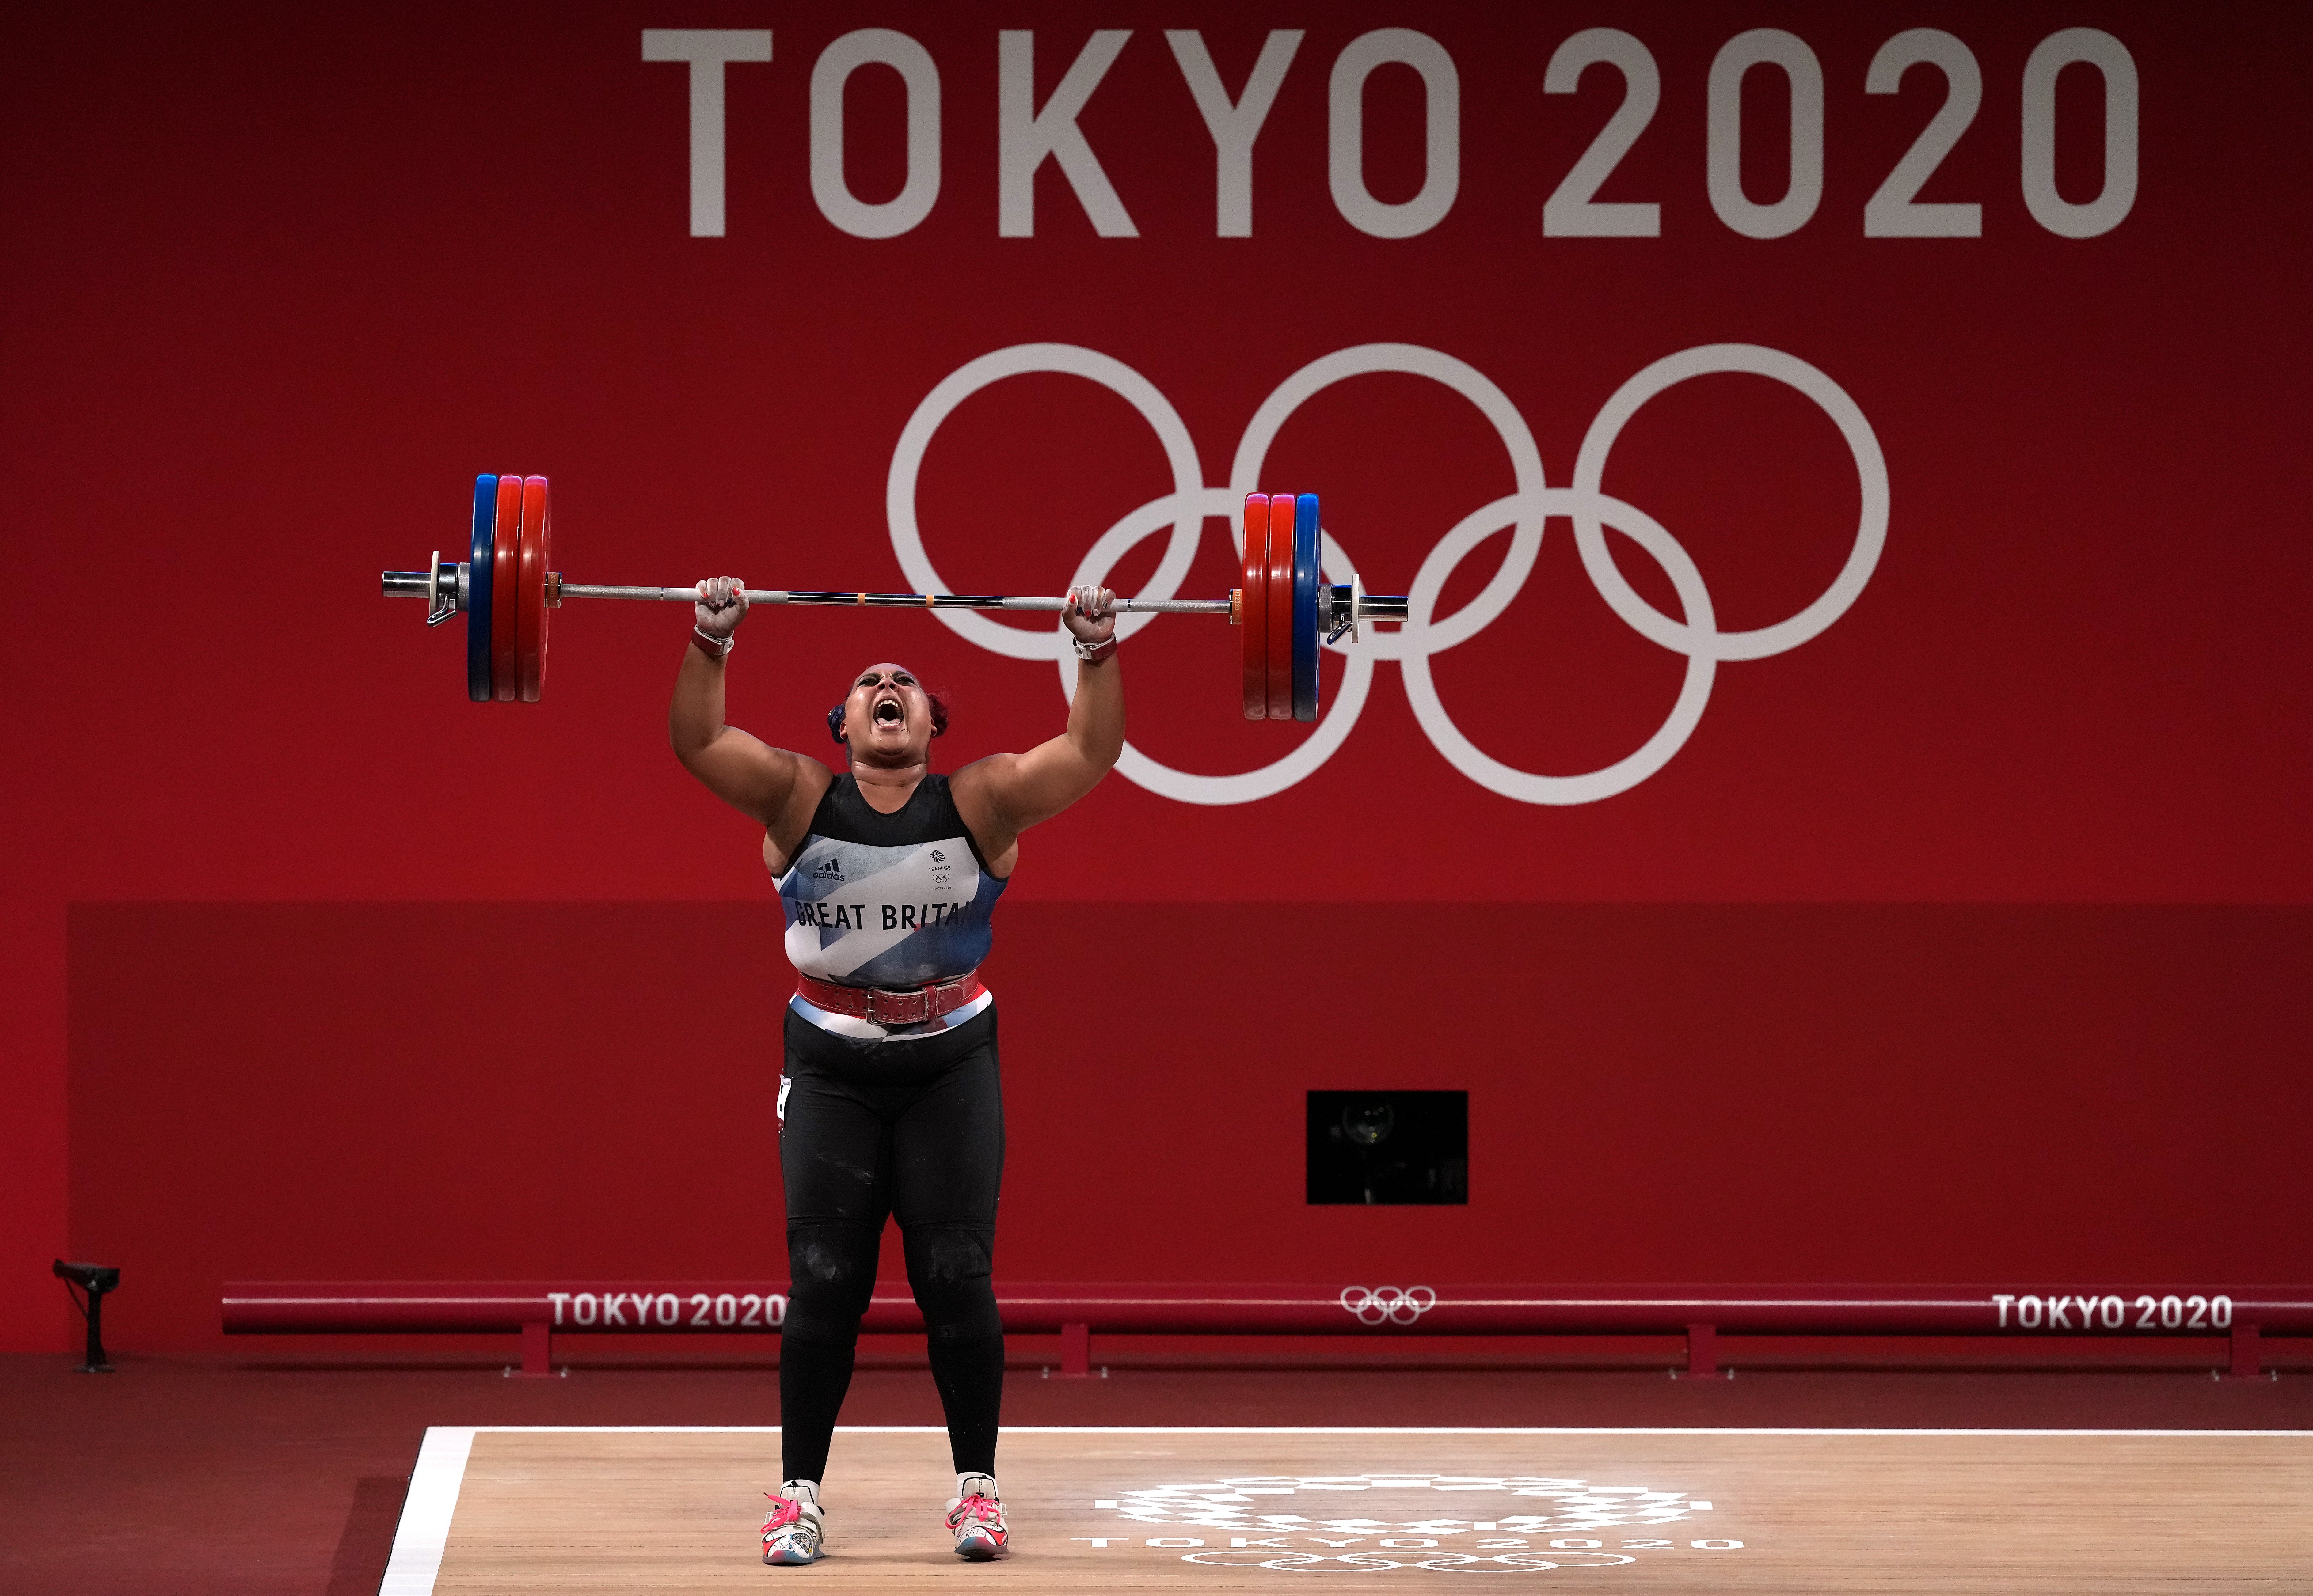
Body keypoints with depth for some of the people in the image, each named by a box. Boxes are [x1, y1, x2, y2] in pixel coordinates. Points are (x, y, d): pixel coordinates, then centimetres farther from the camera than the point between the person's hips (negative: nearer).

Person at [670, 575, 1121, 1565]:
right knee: (824, 1284, -2)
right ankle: (800, 1493, 6)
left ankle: (976, 1486, 9)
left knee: (957, 1281, -2)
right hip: (833, 1069, 0)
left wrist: (1098, 653, -18)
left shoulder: (981, 803, -4)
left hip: (950, 1065, 0)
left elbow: (1091, 753, -10)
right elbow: (696, 741, -11)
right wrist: (710, 642, -20)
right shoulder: (799, 799, -3)